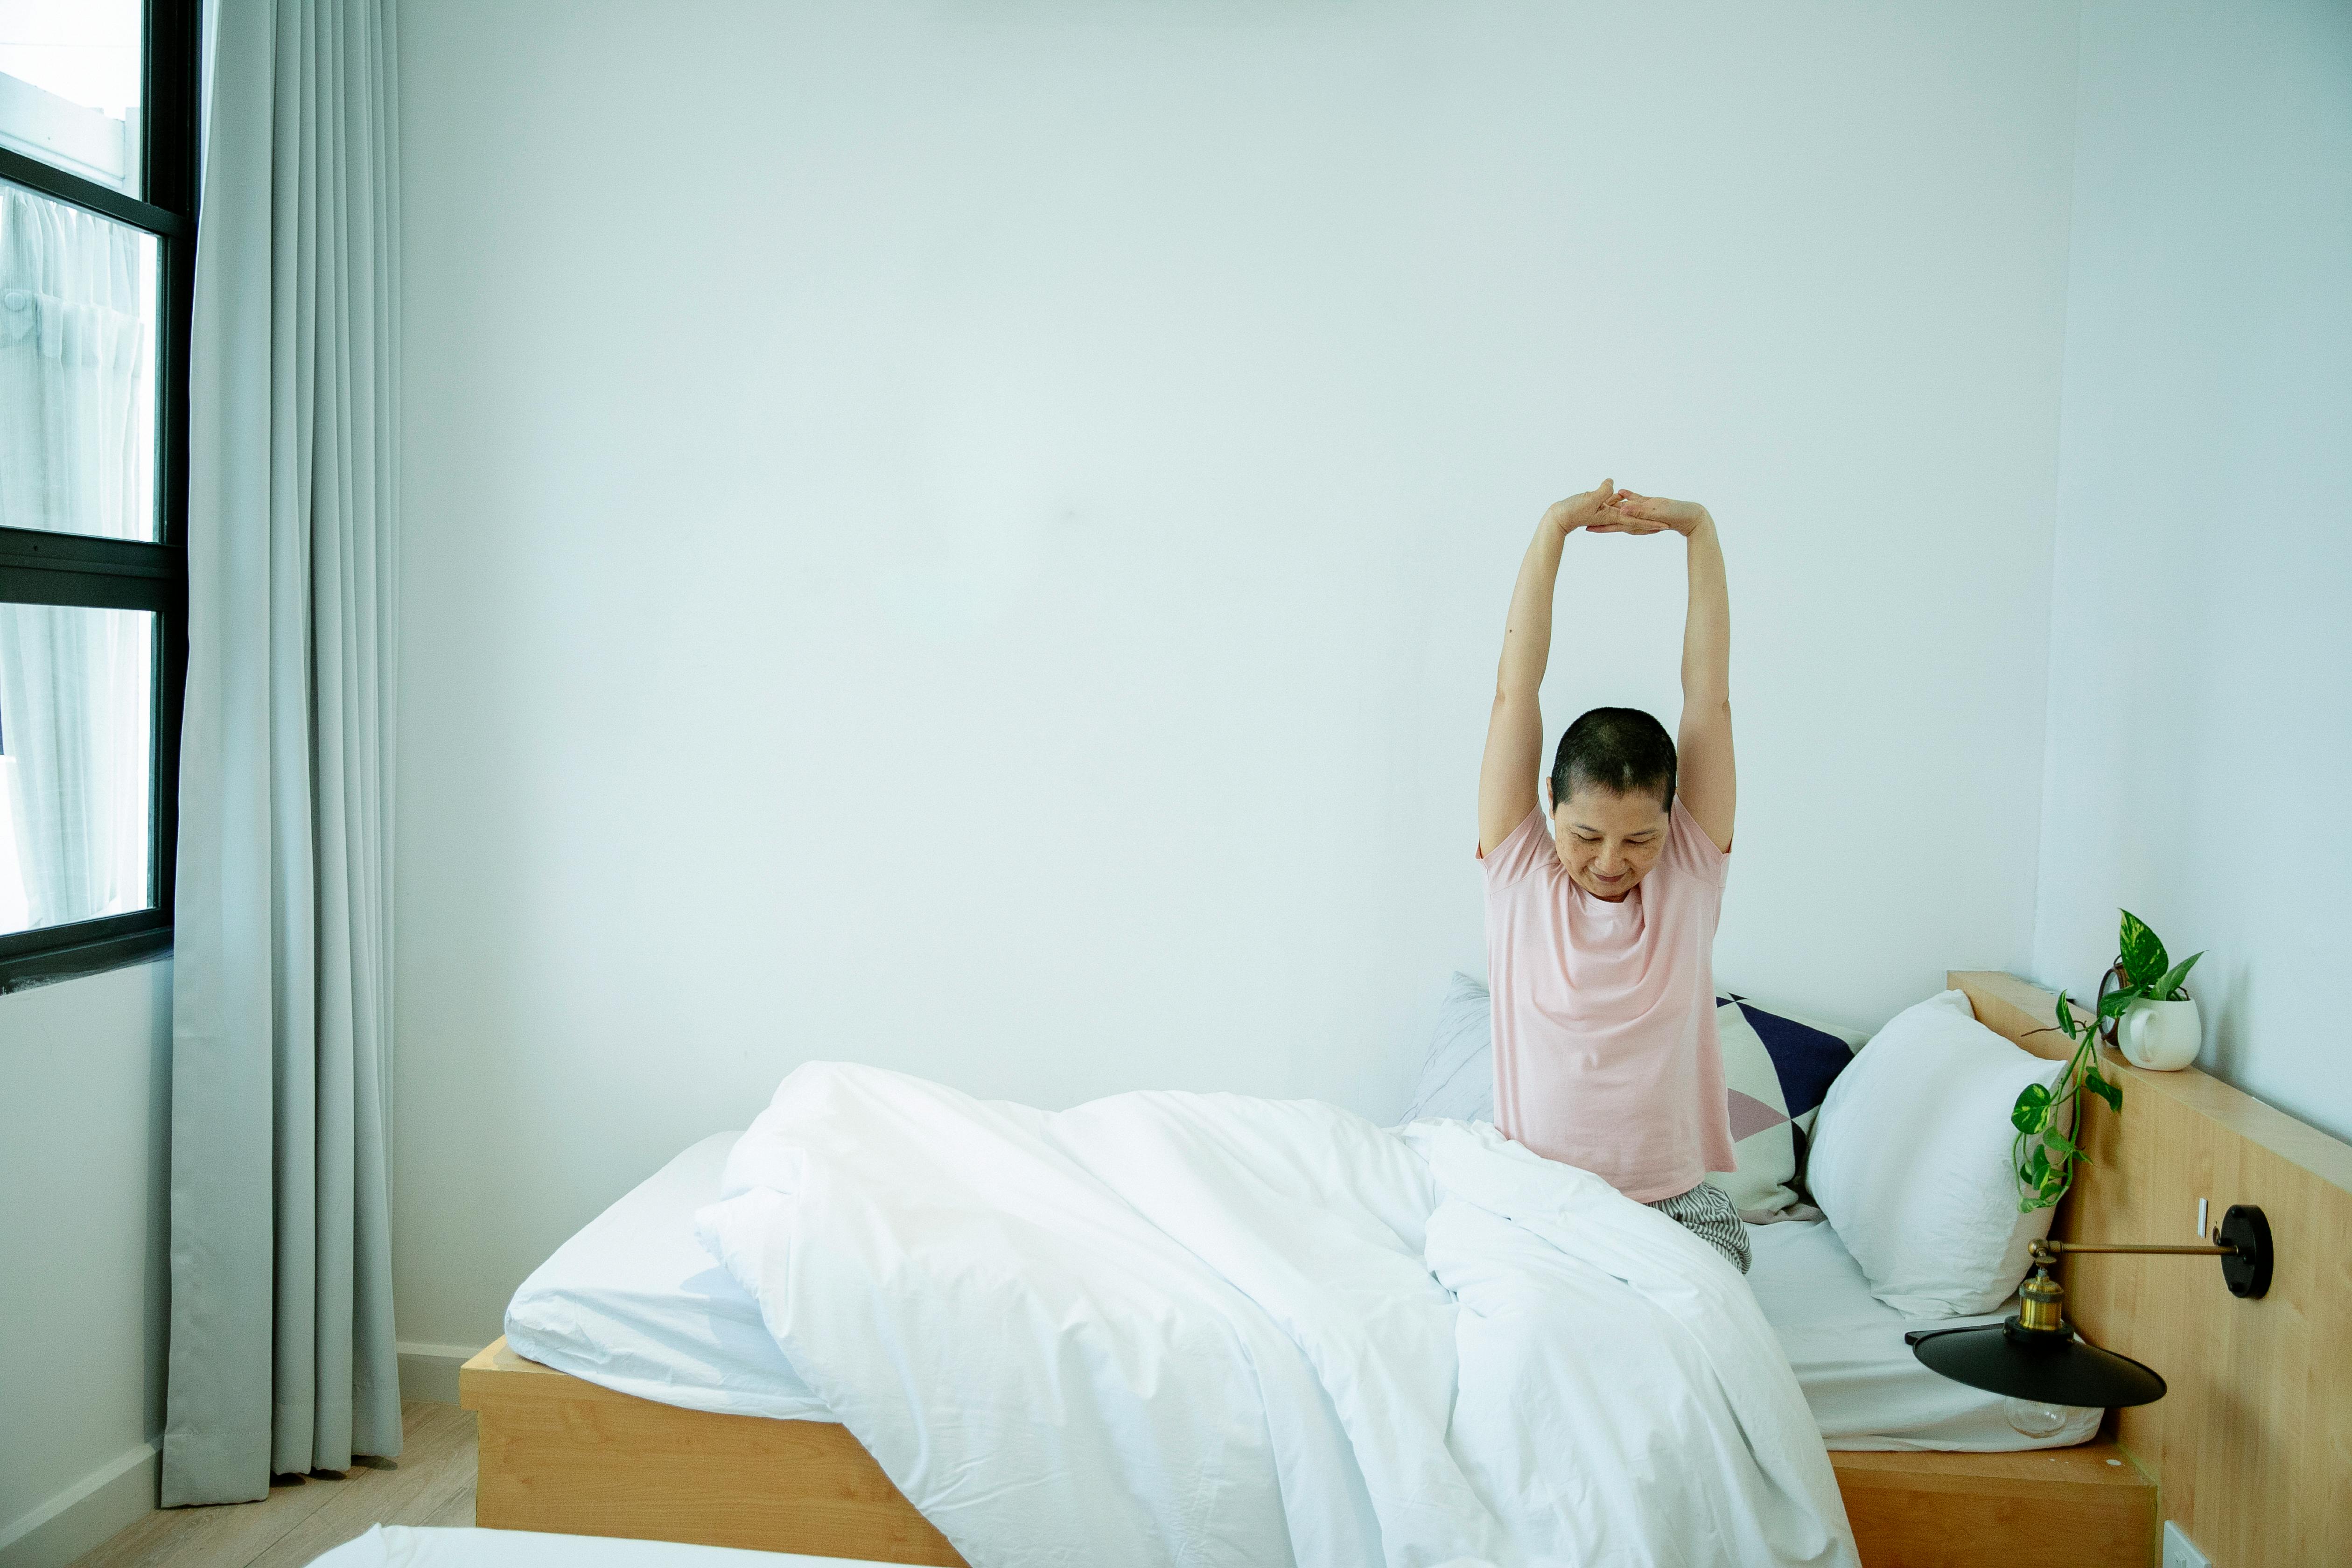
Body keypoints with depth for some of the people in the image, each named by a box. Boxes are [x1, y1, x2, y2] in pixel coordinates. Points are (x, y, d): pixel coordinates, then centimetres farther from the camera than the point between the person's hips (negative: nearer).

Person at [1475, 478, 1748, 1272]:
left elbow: (1708, 695, -4)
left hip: (1674, 1205, 1)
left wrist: (1699, 531, -7)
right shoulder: (1518, 870, -3)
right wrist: (1553, 530, -9)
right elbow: (1515, 693, -7)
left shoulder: (1692, 870, 0)